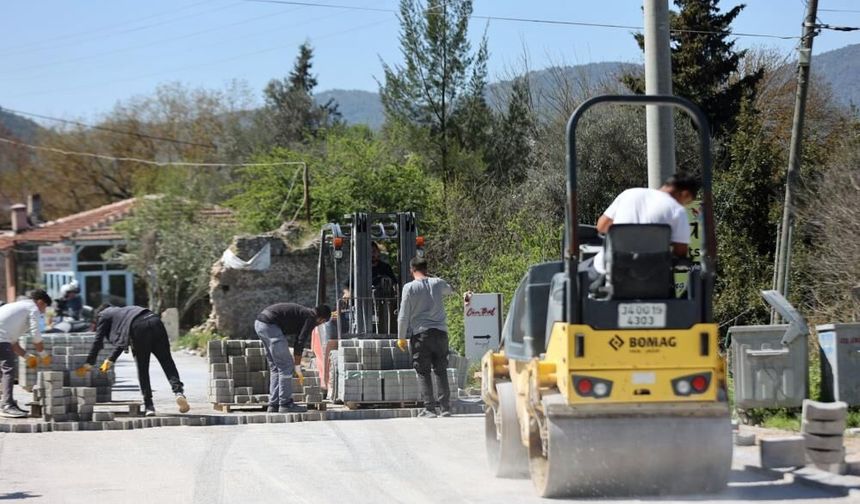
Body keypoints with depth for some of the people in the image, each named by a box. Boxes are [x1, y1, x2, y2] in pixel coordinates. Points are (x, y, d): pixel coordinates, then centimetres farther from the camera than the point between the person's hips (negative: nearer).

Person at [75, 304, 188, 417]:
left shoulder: (103, 315, 24)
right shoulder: (121, 311, 43)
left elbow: (98, 341, 22)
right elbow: (122, 340, 47)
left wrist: (88, 364, 29)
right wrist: (110, 360, 54)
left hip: (139, 327, -6)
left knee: (142, 369, 4)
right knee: (167, 362, 4)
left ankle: (149, 406, 2)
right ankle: (178, 390, -18)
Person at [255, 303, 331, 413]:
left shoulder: (303, 313, 25)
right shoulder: (311, 318, -3)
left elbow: (297, 342, 31)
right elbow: (300, 344, -6)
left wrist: (296, 368, 32)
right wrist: (298, 369, 1)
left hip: (259, 324, 10)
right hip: (271, 325, -10)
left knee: (275, 367, 16)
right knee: (285, 366, -1)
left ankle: (274, 405, 15)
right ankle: (285, 404, 1)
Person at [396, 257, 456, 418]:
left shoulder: (409, 287, -5)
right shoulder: (437, 283, 4)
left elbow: (403, 315, -4)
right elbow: (450, 290, 29)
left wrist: (401, 337, 4)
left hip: (420, 333, -3)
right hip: (440, 332, 3)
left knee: (423, 373, 2)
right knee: (441, 371, 9)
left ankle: (429, 409, -5)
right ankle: (445, 407, 7)